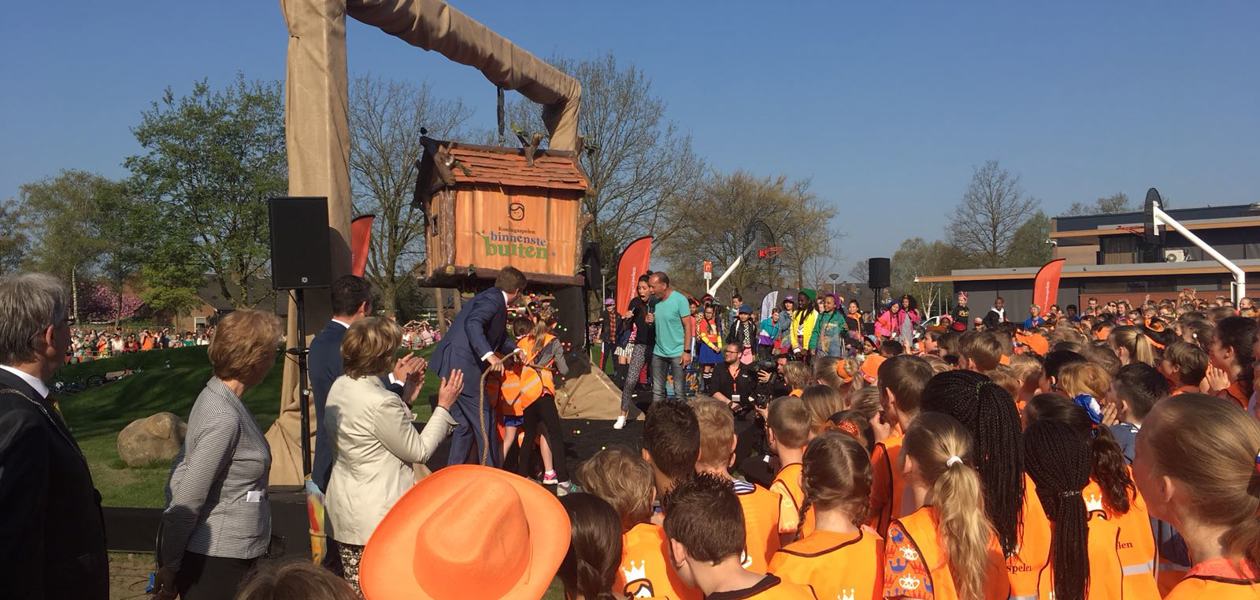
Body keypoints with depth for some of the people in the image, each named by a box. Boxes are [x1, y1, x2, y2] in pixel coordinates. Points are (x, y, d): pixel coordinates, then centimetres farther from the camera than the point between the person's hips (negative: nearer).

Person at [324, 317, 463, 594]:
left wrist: (405, 398, 9)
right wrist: (444, 406, -5)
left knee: (354, 591, 16)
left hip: (343, 509, 8)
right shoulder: (381, 403, -25)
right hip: (378, 518, -8)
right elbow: (418, 451, -13)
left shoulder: (340, 386, 2)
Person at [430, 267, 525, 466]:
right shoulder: (493, 300, -12)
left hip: (452, 367, 10)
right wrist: (490, 356, -39)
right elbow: (472, 323, -30)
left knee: (465, 424, 17)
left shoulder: (492, 298, 18)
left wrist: (515, 350, 13)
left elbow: (500, 336, 29)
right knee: (485, 423, -2)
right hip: (463, 368, -10)